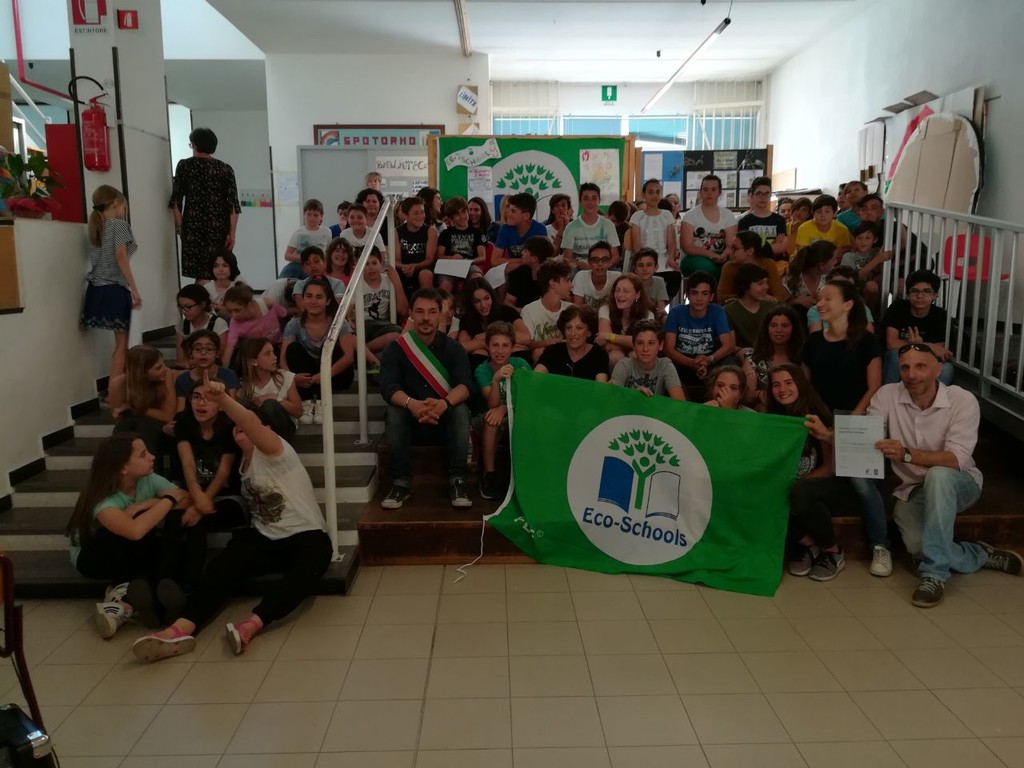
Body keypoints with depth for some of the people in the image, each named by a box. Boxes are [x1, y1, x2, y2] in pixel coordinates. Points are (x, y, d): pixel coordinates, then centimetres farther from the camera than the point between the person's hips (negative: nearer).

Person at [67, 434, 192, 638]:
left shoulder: (149, 480, -14)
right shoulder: (103, 498, -30)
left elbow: (187, 500, -20)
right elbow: (135, 531, -48)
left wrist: (144, 506, -29)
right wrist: (168, 500, -34)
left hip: (132, 555, 5)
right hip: (91, 557, -5)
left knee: (176, 531, -26)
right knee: (142, 524, -34)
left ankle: (125, 599, -27)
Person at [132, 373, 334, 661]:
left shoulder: (273, 451, -9)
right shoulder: (245, 461, 14)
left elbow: (252, 422, -30)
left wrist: (222, 398, -47)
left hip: (306, 538, -6)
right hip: (265, 540, 6)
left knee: (305, 571, -40)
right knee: (223, 564, -23)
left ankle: (251, 625, -54)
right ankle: (182, 629, -37)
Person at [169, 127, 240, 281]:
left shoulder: (184, 166, 4)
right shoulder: (225, 169, 4)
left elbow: (176, 200, 1)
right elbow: (233, 205, -3)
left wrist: (179, 225, 8)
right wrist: (232, 233, -3)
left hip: (193, 227, -1)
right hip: (219, 228, 1)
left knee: (201, 275, 1)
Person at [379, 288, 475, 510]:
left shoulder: (453, 347, -5)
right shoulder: (395, 348, -7)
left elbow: (465, 384, -19)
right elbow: (388, 387, -21)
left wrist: (444, 403, -42)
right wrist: (411, 403, -44)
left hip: (446, 413, 0)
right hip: (410, 412, 0)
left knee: (461, 411, -31)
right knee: (394, 413, -32)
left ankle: (457, 481, -27)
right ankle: (400, 483, -25)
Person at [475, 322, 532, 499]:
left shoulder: (520, 364, -7)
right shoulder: (482, 370, -10)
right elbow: (492, 404, -22)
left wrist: (503, 408, -28)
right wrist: (496, 380, -41)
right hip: (494, 425, -1)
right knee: (490, 418, -34)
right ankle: (488, 476, -27)